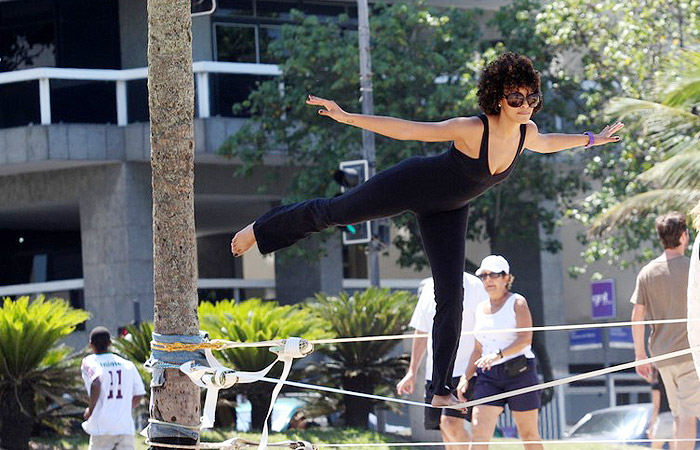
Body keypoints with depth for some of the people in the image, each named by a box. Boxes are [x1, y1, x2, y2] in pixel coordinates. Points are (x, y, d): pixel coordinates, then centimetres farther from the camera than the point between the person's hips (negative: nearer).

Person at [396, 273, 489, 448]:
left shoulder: (474, 286, -5)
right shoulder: (428, 289, 13)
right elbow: (421, 333, 20)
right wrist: (412, 372, 19)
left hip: (464, 370, -7)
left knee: (451, 424, -21)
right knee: (446, 431, 6)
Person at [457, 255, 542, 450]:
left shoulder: (517, 302, -1)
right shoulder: (481, 308, 16)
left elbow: (525, 339, -14)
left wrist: (498, 355, -27)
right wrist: (466, 377, 11)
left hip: (519, 373, -5)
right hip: (488, 376, 5)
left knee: (529, 434, 2)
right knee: (478, 432, -11)